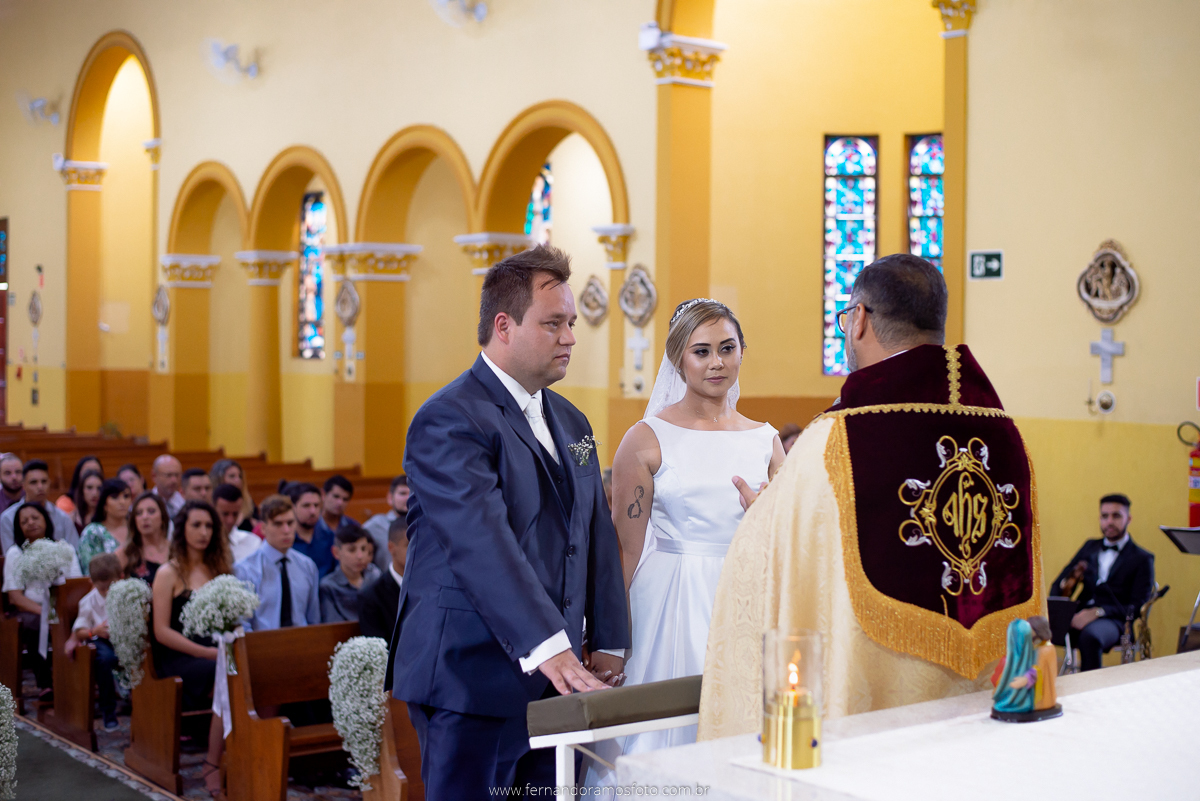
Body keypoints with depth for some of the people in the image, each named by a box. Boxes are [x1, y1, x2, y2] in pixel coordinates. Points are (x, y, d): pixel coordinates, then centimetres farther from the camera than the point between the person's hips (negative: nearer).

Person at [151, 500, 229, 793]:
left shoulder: (219, 567, 18)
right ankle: (213, 766, -23)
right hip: (178, 659, -4)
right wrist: (208, 653, -15)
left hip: (214, 655, 4)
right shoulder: (169, 573, 3)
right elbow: (162, 632, -4)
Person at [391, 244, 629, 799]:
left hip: (553, 679, 8)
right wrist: (547, 646, -31)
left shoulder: (570, 423, 16)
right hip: (473, 681, -8)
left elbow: (597, 536, 15)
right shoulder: (449, 420, -12)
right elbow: (482, 543, -24)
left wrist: (608, 644, 7)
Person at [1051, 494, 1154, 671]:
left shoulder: (1142, 559, 12)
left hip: (1112, 620, -3)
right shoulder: (1090, 547, 26)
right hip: (1078, 616, 4)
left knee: (1090, 635, -41)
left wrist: (1098, 612, -16)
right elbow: (1056, 586, 21)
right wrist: (1066, 586, -5)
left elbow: (1137, 607, 0)